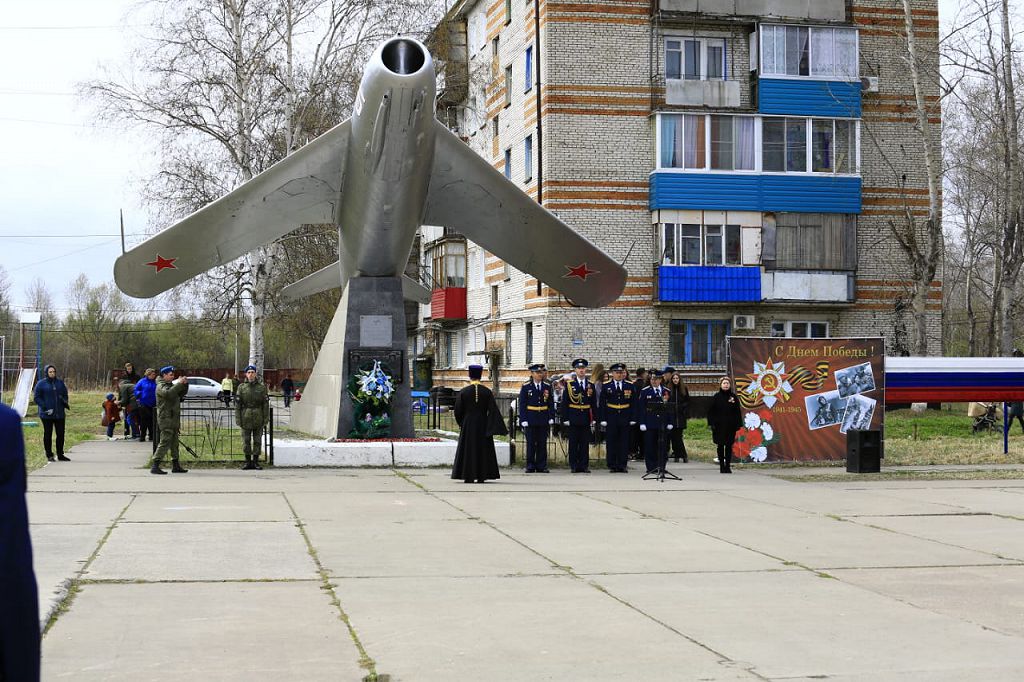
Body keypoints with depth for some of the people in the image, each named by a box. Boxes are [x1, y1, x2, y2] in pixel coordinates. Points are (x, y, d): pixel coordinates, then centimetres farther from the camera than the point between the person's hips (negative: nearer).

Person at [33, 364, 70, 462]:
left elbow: (65, 395, 18)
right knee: (48, 434, 3)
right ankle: (49, 455, 11)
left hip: (59, 413, 4)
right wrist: (45, 408, -16)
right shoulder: (41, 384, -3)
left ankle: (60, 455, 16)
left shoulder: (60, 383, 10)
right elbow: (37, 398, -5)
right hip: (47, 414, -4)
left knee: (60, 434, 6)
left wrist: (65, 403, -3)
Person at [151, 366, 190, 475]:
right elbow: (168, 393, -29)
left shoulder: (171, 385, 19)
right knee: (165, 442, -13)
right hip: (166, 419, -9)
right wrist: (180, 384, -28)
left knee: (174, 443, 12)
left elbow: (182, 393, 24)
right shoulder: (161, 386, -9)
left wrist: (185, 384, 6)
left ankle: (175, 466, 18)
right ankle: (155, 466, -14)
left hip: (174, 419, 9)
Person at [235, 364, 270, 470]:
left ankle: (256, 462, 10)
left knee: (257, 441, 3)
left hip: (258, 419, 0)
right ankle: (248, 462, 11)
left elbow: (266, 404, 3)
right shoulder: (241, 388, 4)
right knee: (246, 441, 3)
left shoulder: (261, 387, 3)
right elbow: (237, 405, 2)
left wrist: (266, 418, -3)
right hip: (246, 418, 0)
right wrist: (238, 419, -4)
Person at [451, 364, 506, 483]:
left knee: (468, 449, 5)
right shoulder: (487, 392, -5)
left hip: (467, 424, -1)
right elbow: (493, 410, -8)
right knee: (483, 450, 9)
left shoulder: (463, 392, -7)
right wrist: (501, 428, -5)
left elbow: (458, 410, -4)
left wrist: (461, 424, 13)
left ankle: (468, 476, 1)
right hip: (483, 425, 1)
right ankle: (481, 476, 7)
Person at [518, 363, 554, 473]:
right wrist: (523, 420, -8)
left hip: (543, 420, 2)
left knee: (542, 444, 4)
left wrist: (551, 417, 1)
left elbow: (551, 404, 10)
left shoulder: (547, 386, 8)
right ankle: (530, 466, 6)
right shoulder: (526, 387, 0)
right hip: (531, 420, -2)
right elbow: (522, 405, -1)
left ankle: (541, 466, 10)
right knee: (531, 444, 0)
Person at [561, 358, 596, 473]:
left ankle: (584, 466, 8)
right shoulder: (569, 384, 2)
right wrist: (565, 418, -6)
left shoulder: (591, 385, 10)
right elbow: (565, 403, 0)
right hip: (573, 418, -2)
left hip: (586, 419, 2)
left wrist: (594, 418, 5)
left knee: (585, 443, 3)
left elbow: (594, 403, 11)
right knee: (573, 443, 0)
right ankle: (574, 466, 5)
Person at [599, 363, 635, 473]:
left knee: (624, 443, 3)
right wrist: (603, 419, -5)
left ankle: (622, 465, 9)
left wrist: (633, 419, 0)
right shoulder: (606, 386, 3)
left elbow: (634, 404, 6)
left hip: (625, 418, 1)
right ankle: (612, 465, 8)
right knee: (611, 443, 1)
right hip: (611, 418, -1)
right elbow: (602, 404, 2)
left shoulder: (630, 386, 6)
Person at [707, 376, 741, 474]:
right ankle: (722, 466, 8)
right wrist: (712, 423, -6)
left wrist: (738, 424, 1)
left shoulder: (733, 397, 6)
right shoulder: (716, 397, 2)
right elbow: (710, 411, 2)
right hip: (719, 426, -1)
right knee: (720, 446, 2)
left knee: (729, 446, 2)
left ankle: (728, 466, 7)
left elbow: (737, 412, 7)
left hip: (730, 426, 1)